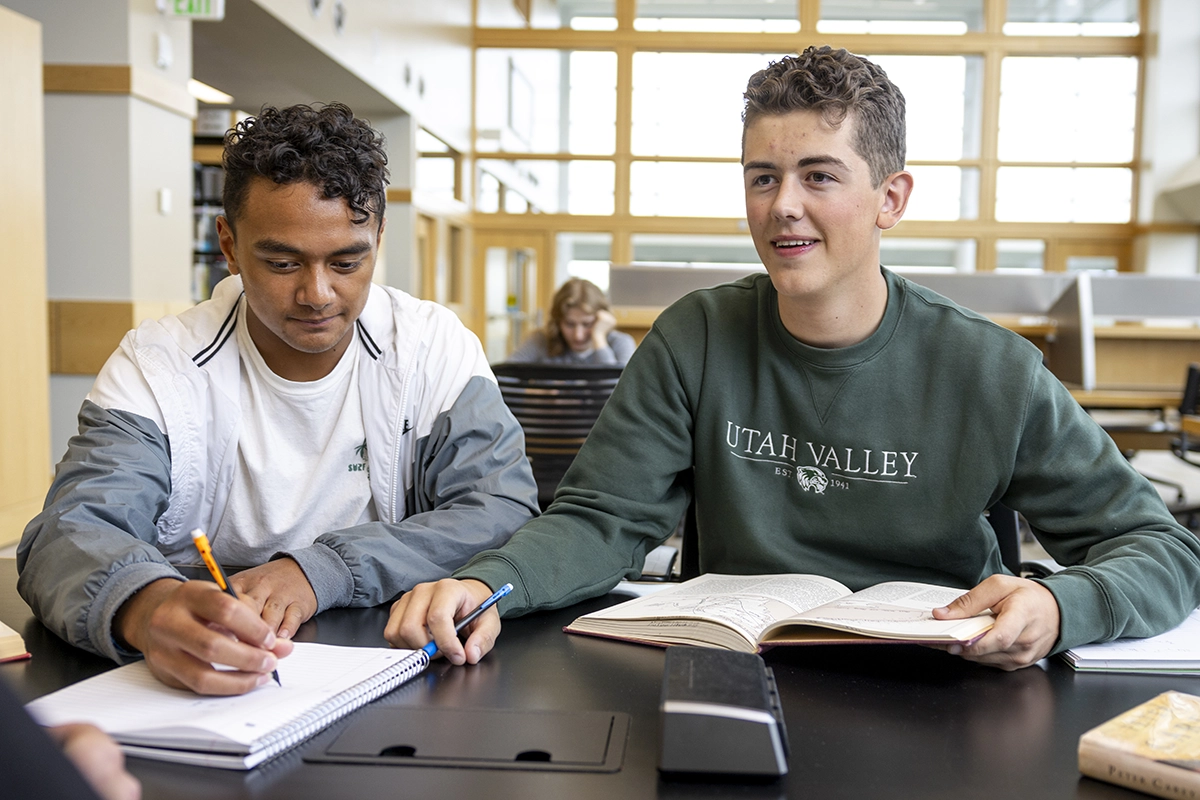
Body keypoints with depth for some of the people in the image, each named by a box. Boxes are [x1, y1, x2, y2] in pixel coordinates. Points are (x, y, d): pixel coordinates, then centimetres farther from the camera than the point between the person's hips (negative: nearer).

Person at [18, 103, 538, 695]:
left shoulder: (435, 348, -2)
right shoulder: (155, 365, -3)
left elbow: (506, 510, -10)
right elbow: (69, 534, -14)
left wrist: (322, 571, -23)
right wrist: (145, 605, -39)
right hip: (189, 690, 0)